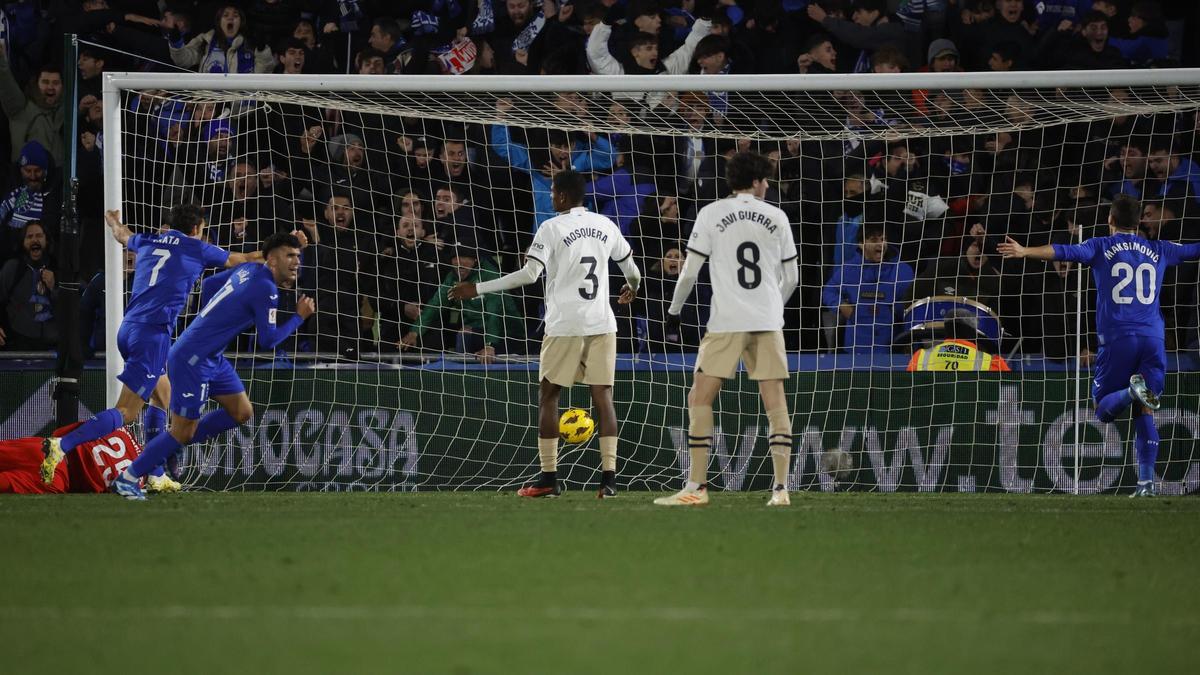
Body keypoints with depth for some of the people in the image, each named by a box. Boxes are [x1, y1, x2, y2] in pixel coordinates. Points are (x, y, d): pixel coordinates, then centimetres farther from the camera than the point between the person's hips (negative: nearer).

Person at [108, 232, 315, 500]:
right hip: (192, 360, -10)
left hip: (212, 358, 10)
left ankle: (173, 447, 16)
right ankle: (128, 478, 6)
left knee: (242, 412, 11)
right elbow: (268, 340, -16)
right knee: (183, 432, -4)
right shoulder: (266, 289, -19)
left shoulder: (248, 269, 7)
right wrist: (299, 317, -6)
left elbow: (209, 284, 19)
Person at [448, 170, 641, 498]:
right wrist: (632, 288, 45)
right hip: (602, 323, 4)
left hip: (564, 326, -4)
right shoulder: (605, 226, 9)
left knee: (548, 395, 8)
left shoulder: (552, 228, -5)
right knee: (603, 395, 2)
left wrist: (477, 289, -8)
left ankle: (548, 478, 6)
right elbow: (631, 268, 21)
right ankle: (609, 477, -7)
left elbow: (529, 274, -12)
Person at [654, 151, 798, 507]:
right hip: (769, 322, 3)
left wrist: (674, 309, 15)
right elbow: (791, 277, 14)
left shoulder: (711, 214, 0)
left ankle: (696, 486, -3)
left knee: (700, 399, 3)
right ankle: (781, 487, -2)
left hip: (726, 321, -3)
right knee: (775, 401, 4)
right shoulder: (776, 217, 8)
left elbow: (689, 271, -1)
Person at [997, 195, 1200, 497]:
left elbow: (1066, 252, -9)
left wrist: (1025, 251, -16)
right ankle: (1147, 482, -7)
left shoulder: (1101, 247, 7)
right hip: (1153, 339, 3)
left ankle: (1133, 391, -27)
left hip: (1117, 339, -3)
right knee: (1145, 414, 7)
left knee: (1104, 410, 6)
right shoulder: (1158, 251, 16)